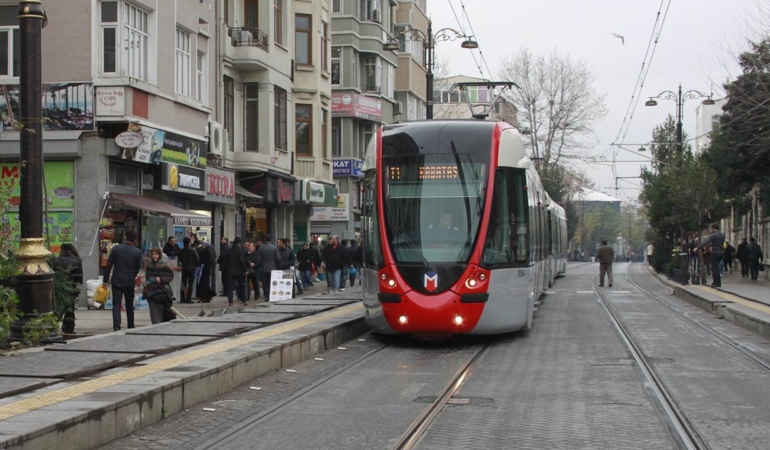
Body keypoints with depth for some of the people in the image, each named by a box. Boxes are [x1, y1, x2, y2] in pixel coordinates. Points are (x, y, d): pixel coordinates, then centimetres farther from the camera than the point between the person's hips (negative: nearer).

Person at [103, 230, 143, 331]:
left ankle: (116, 326, -14)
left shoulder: (116, 248, -3)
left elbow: (109, 265, 0)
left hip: (116, 281, 0)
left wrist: (106, 279, 6)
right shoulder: (137, 252, -5)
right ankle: (131, 327, 21)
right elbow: (137, 268, 3)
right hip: (129, 282, 0)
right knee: (129, 306, 13)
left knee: (116, 305, 0)